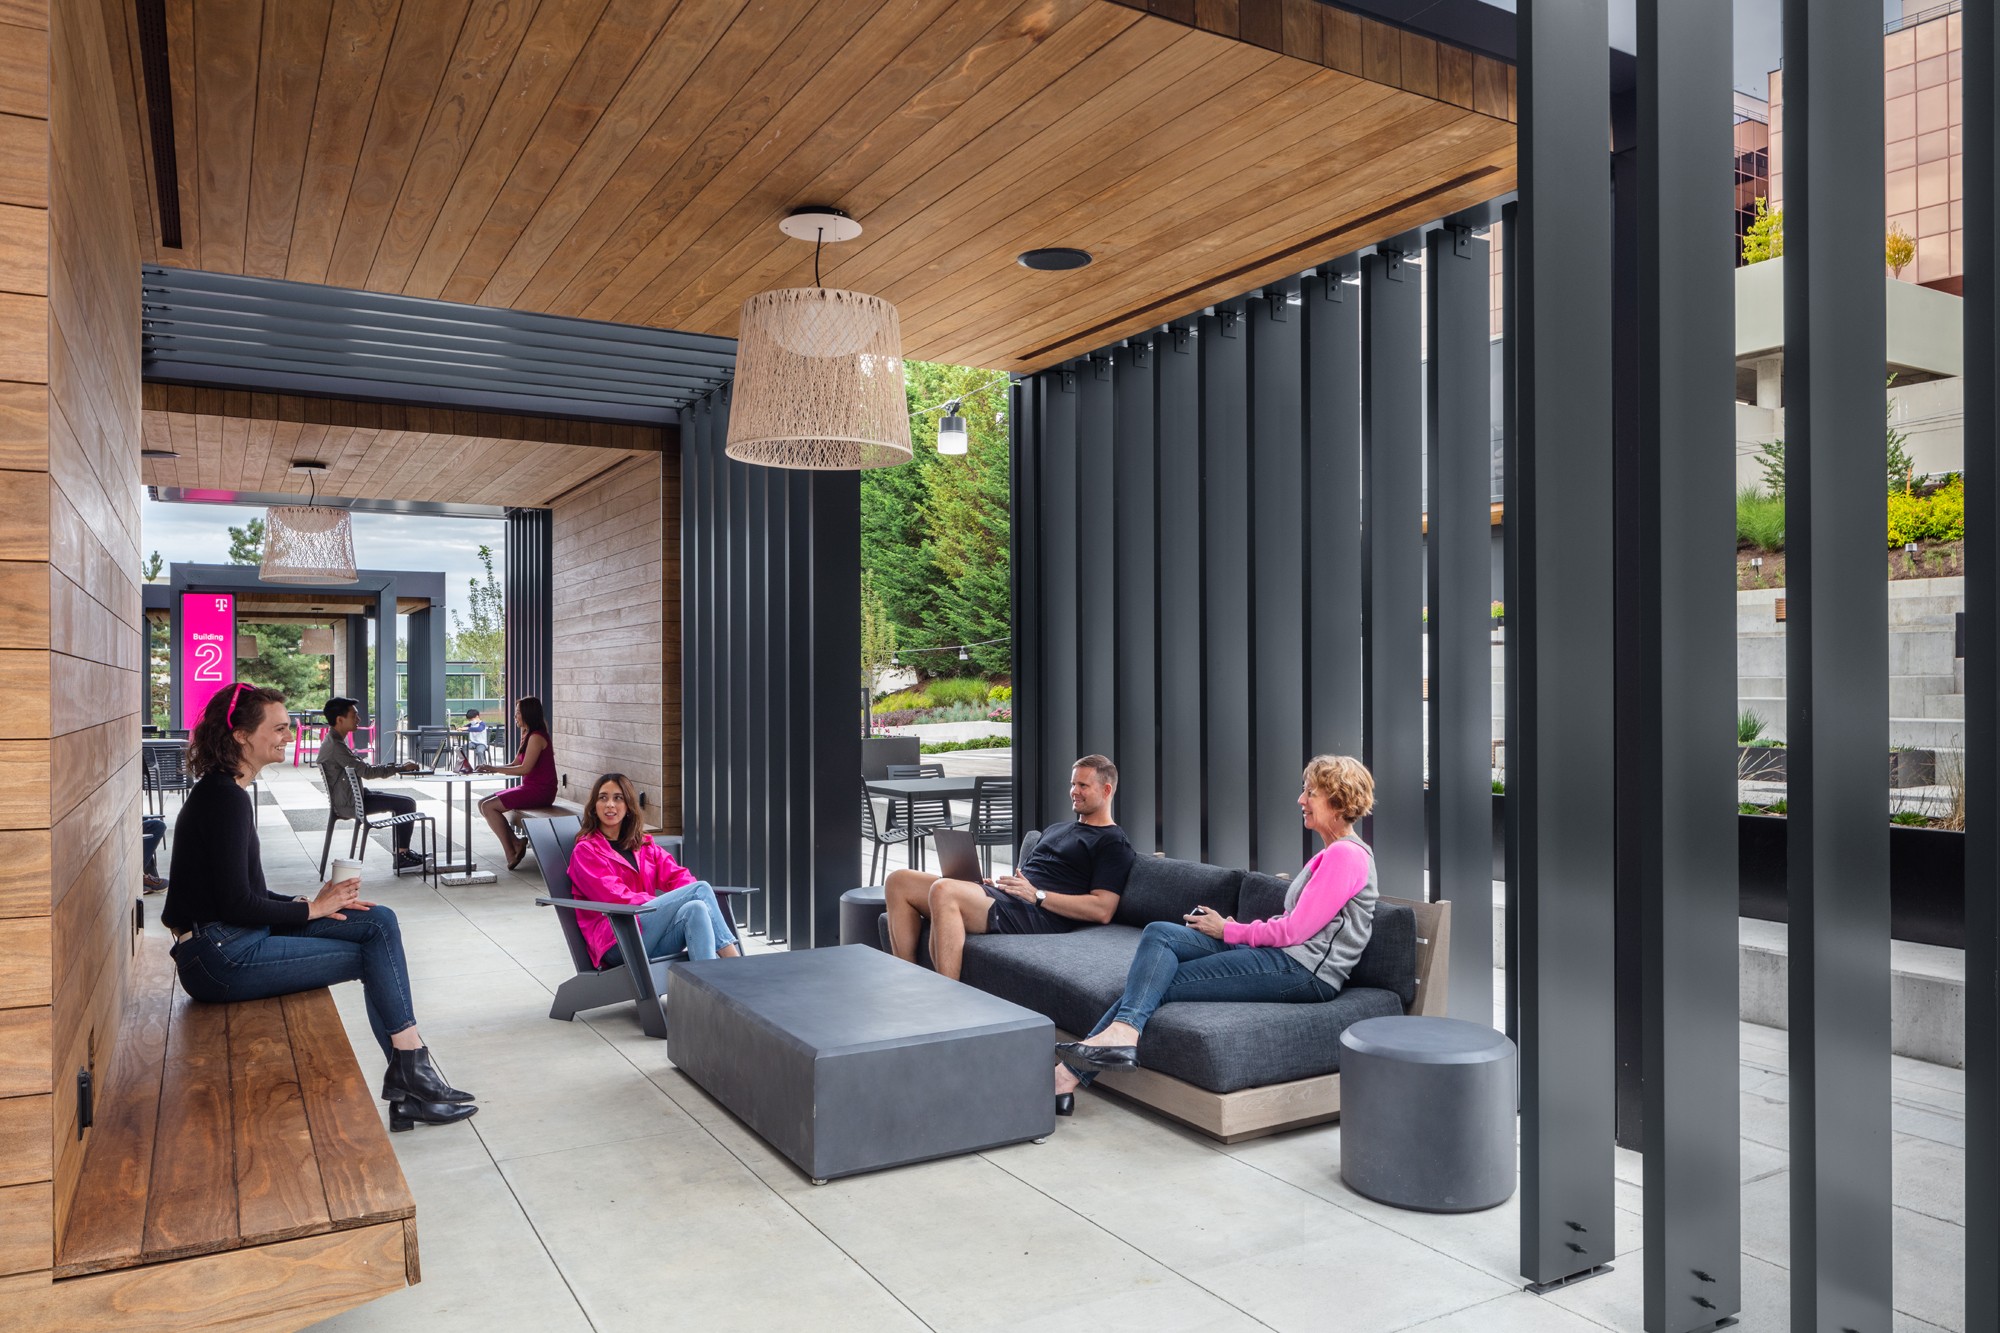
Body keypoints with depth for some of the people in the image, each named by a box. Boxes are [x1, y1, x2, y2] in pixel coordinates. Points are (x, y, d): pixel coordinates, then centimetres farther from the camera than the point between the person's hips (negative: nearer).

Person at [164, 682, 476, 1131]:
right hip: (221, 958, -9)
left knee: (380, 922, 0)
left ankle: (407, 1078, -2)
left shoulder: (222, 792, 15)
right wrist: (311, 908, -9)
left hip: (235, 943, 9)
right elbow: (236, 904, -21)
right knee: (375, 953, -7)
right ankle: (410, 1071, 2)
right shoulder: (225, 799, -16)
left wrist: (312, 903, 3)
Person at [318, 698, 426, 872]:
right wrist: (401, 768, -17)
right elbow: (366, 771, -24)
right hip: (349, 804, -10)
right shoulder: (335, 746, -21)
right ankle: (402, 857, -7)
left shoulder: (334, 741, 12)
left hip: (350, 798, 10)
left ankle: (402, 851, 17)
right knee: (407, 804, -12)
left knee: (402, 802, 15)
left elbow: (361, 768, 16)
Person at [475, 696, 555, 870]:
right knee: (483, 803, 4)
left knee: (489, 806, -17)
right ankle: (515, 843, -3)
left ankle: (511, 852, -11)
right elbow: (514, 765, 15)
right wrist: (490, 767, 1)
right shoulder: (529, 735, 18)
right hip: (530, 788, 10)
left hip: (540, 791, -10)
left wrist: (495, 769, -14)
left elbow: (524, 768, -22)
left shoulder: (536, 737, -14)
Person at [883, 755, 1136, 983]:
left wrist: (1037, 895, -13)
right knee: (899, 882, -4)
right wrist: (1000, 883, 6)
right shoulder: (1055, 830, 32)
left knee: (944, 891, -34)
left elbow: (1102, 910, -10)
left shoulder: (1114, 844, 3)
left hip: (1038, 918, -9)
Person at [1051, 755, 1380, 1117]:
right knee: (1159, 933, -9)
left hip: (1305, 970, -9)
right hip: (1286, 955, 9)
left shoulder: (1347, 855, -10)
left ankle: (1070, 1073, -17)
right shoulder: (1329, 853, 22)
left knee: (1160, 985, -14)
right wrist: (1236, 927, 4)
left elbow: (1294, 931, -15)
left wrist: (1229, 931, -3)